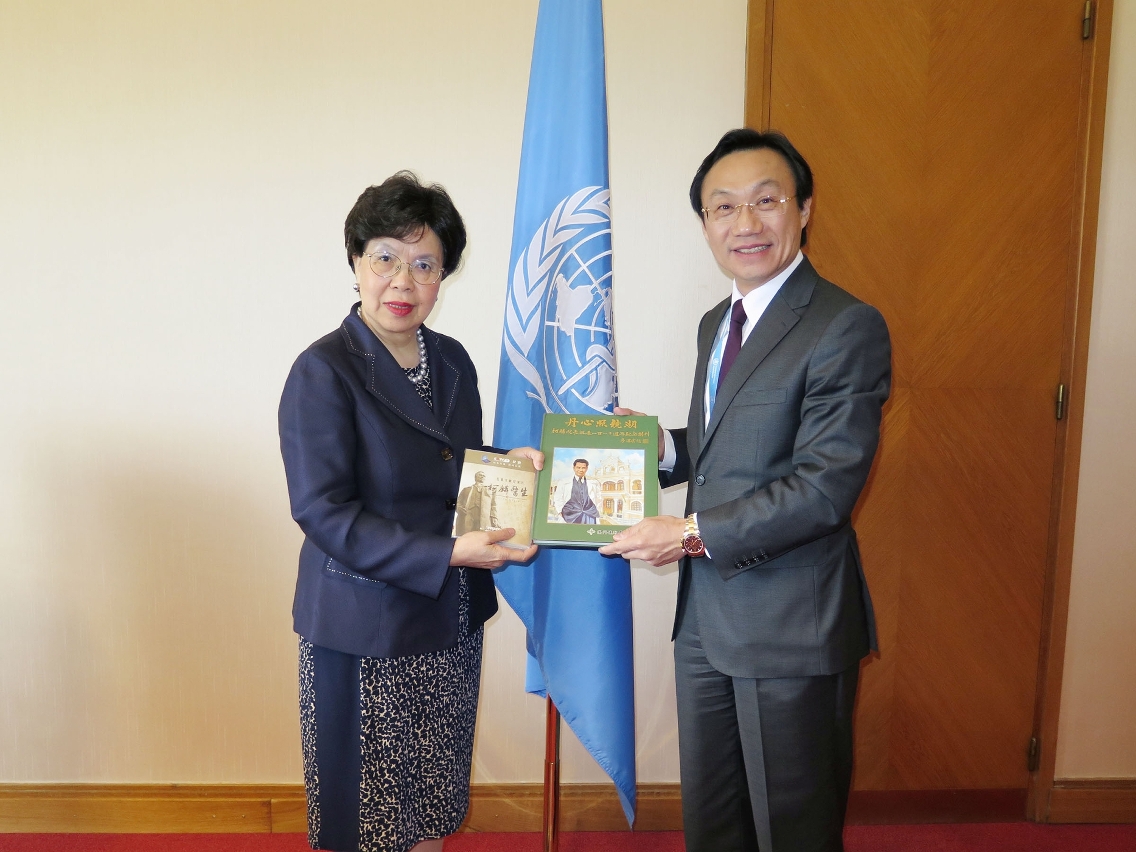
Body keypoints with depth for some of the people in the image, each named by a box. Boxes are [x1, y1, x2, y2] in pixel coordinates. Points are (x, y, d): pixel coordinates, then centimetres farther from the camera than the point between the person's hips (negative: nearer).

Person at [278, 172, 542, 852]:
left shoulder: (452, 360, 7)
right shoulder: (323, 372, -13)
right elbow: (324, 513, -18)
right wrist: (446, 554, -24)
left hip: (450, 622, 6)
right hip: (362, 630, -6)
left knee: (429, 797, 18)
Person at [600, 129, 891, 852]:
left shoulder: (848, 327, -15)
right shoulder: (716, 323, 12)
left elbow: (826, 485, -21)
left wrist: (694, 534, -19)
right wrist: (666, 447, 1)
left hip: (793, 626, -7)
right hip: (705, 616, 8)